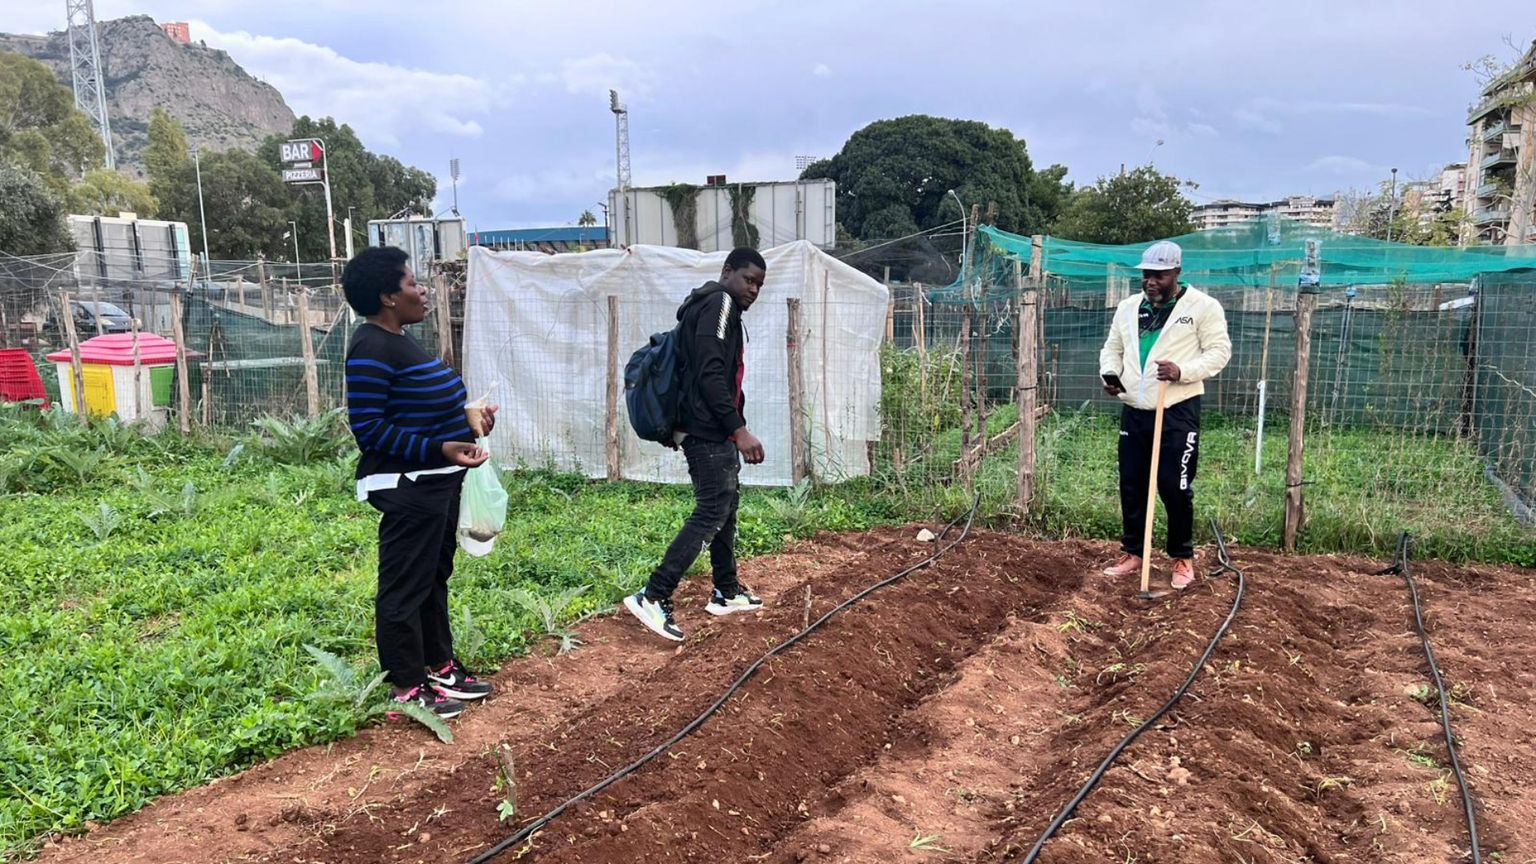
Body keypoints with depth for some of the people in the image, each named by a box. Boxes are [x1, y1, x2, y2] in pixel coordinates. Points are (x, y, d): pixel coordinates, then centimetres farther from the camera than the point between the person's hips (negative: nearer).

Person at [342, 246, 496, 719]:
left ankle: (439, 664, 32)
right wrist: (440, 449, -27)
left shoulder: (399, 341, 12)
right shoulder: (372, 350, -19)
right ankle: (406, 687, 11)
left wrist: (467, 420, 7)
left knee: (435, 577, 19)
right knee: (405, 586, 0)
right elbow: (369, 428, -22)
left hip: (435, 484, 11)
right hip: (406, 488, -11)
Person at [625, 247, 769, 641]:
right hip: (709, 432, -11)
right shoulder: (719, 303, -12)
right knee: (710, 513, -11)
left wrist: (735, 427, 23)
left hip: (716, 431, 11)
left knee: (727, 506, 16)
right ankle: (652, 597, -12)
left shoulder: (722, 310, 20)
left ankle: (726, 592, 27)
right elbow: (710, 374, -23)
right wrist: (739, 429, -25)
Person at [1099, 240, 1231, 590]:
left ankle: (1183, 559, 14)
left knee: (1175, 488, -3)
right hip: (1134, 411, 5)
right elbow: (1112, 347, 18)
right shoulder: (1128, 307, 12)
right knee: (1131, 486, 9)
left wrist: (1182, 371, -21)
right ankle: (1133, 555, 22)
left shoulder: (1203, 306, -4)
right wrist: (1110, 372, -4)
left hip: (1178, 412, -5)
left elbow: (1219, 350, -6)